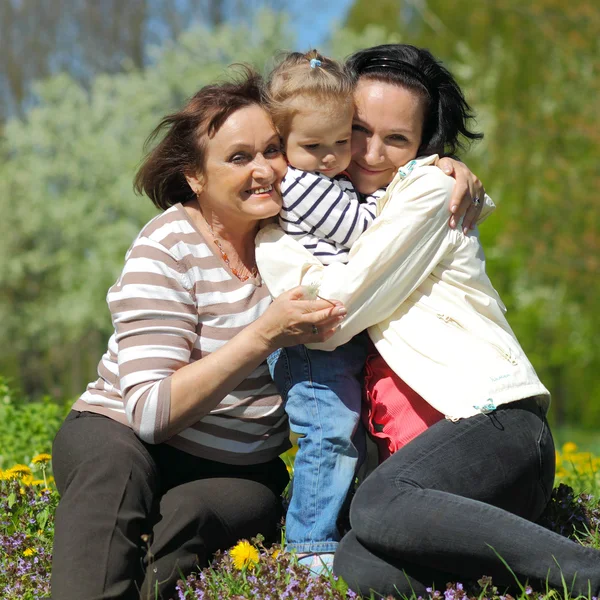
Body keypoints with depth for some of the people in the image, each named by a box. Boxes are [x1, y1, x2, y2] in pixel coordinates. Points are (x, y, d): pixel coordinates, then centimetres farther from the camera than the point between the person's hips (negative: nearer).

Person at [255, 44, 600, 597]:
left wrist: (263, 229, 4)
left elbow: (334, 311, -6)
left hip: (501, 424, -6)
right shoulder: (358, 202, 25)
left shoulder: (430, 187, 2)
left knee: (379, 507, -37)